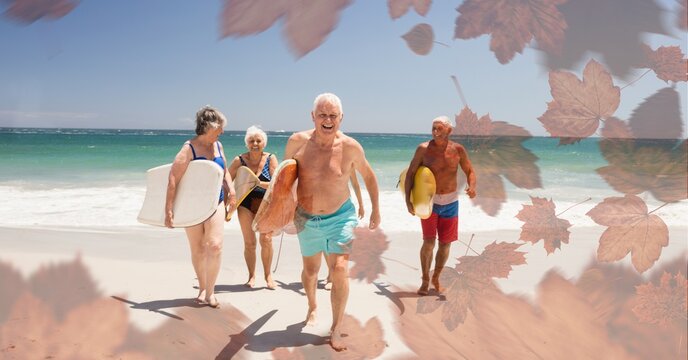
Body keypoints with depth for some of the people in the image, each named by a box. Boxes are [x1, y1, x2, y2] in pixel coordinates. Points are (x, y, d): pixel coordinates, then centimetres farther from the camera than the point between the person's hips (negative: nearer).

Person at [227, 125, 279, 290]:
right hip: (246, 204, 1)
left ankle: (268, 275, 7)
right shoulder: (239, 160, -5)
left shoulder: (270, 159, -6)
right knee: (249, 242, 0)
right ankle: (251, 276, 17)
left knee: (266, 240, -9)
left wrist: (258, 183, -26)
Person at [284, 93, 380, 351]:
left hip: (340, 217, -2)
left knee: (340, 270, -15)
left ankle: (336, 329, 2)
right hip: (306, 219, 2)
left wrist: (375, 209, 6)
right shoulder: (297, 142, -14)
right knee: (310, 270, 19)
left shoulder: (350, 147, -16)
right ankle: (312, 307, 49)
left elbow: (368, 176, 1)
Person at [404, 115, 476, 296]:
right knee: (429, 242, -12)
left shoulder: (458, 150, -6)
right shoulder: (424, 149, -12)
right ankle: (425, 280, 7)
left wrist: (472, 186, -18)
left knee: (445, 244, 9)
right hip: (429, 201, -2)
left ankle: (436, 278, 29)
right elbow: (410, 174, -7)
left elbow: (470, 171, 4)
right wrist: (408, 200, -14)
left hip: (451, 202, 3)